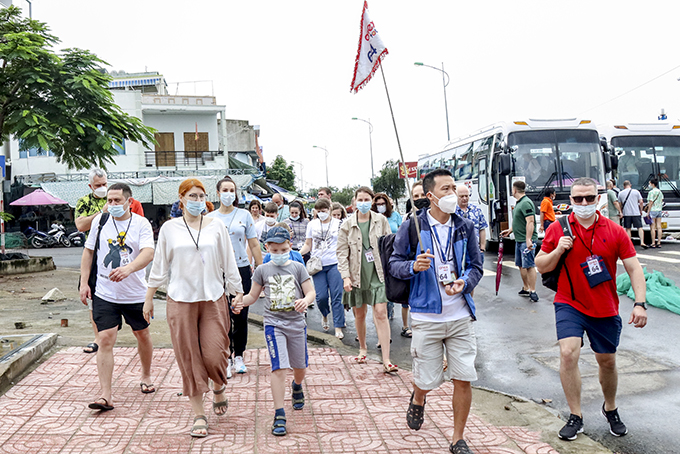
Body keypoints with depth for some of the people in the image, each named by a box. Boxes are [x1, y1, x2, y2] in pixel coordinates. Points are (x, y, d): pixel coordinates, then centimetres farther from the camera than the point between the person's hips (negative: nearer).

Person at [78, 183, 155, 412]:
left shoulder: (141, 223, -7)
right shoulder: (99, 221, 1)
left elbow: (148, 253, -21)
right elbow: (88, 251, 9)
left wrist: (128, 268, -40)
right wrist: (84, 282, 3)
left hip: (135, 293, 0)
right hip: (104, 293, 1)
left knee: (142, 335, 16)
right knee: (105, 340, -7)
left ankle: (146, 376, 40)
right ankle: (105, 395, -5)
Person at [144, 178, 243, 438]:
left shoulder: (216, 226, 4)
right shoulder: (169, 228, 4)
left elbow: (229, 263, 9)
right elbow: (159, 265, 9)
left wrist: (238, 292, 9)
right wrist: (148, 298, 10)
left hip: (213, 299, 0)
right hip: (180, 300, 0)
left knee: (213, 356, -5)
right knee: (189, 359, 2)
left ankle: (219, 387, 30)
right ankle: (199, 415, 14)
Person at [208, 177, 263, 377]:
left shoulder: (244, 215, 4)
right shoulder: (210, 218, 5)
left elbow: (254, 245, 5)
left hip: (242, 269, 0)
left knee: (241, 315, 4)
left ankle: (238, 356, 19)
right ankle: (227, 358, 9)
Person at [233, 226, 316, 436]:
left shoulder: (298, 268, 1)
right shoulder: (263, 271, 3)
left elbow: (311, 292, 0)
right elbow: (253, 295, 10)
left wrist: (305, 300, -22)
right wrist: (241, 302, -11)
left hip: (296, 322, 2)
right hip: (273, 323, -2)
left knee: (300, 366, 16)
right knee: (279, 368, -13)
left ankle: (297, 387, 52)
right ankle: (279, 416, -6)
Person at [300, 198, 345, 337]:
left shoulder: (338, 224, 3)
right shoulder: (312, 225, 9)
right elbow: (308, 245, 13)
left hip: (334, 264, -2)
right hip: (318, 264, 2)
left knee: (336, 296, -5)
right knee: (321, 296, -3)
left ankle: (338, 327, 1)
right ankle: (325, 315, 30)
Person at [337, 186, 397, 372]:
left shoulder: (381, 221, 2)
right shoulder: (347, 225, 1)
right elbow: (342, 253, 1)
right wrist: (345, 276, -8)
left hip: (378, 273, -1)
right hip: (357, 274, 1)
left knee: (381, 313, -8)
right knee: (359, 314, 12)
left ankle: (386, 360, -8)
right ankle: (363, 348, 36)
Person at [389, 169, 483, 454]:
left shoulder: (465, 227, 5)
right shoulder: (412, 226, -5)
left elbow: (476, 265, 9)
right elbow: (394, 263, 0)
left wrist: (464, 283, -12)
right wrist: (413, 266, -21)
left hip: (460, 315, 3)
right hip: (426, 316, -2)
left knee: (464, 379, 2)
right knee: (427, 380, 5)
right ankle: (417, 399, 44)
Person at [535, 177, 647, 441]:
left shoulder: (615, 231, -3)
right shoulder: (558, 229, -4)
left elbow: (634, 268, -3)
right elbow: (541, 266, 2)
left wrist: (640, 303, -14)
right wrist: (557, 251, -18)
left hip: (605, 309, 1)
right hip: (569, 304, -1)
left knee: (607, 361, 13)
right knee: (568, 353, -18)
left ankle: (610, 409, 40)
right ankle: (575, 417, -2)